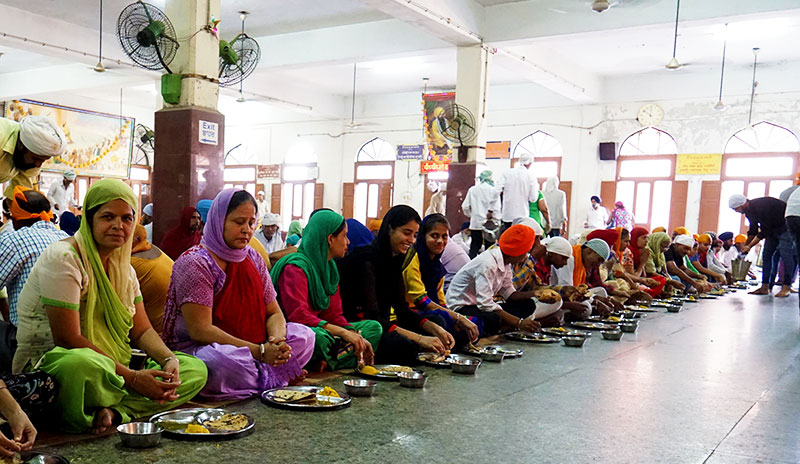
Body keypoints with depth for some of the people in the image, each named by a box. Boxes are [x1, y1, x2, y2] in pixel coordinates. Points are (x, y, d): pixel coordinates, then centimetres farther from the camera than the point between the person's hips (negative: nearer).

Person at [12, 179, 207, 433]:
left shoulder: (123, 268, 12)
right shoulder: (63, 258, -13)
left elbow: (142, 331, 10)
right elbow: (67, 339, -20)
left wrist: (169, 360, -12)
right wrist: (132, 378, -24)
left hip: (111, 369, 8)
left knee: (196, 369, -8)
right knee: (82, 364, -44)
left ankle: (113, 411, -24)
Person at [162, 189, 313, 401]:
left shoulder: (253, 259, 9)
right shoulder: (195, 263, -14)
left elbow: (274, 313, 8)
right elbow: (200, 331, -22)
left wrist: (277, 341, -17)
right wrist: (260, 351, -25)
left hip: (251, 349, 7)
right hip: (196, 349, -7)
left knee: (304, 335, -5)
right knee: (223, 361, -39)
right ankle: (277, 378, -13)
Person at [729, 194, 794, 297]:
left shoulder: (760, 206, -31)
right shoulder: (749, 210, -1)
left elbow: (764, 232, -28)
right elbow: (753, 230, 11)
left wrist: (749, 246, -22)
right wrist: (745, 246, 5)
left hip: (785, 226, -9)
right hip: (772, 229, 10)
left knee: (785, 254, -17)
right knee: (766, 255, 2)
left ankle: (786, 288, -18)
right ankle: (765, 287, 0)